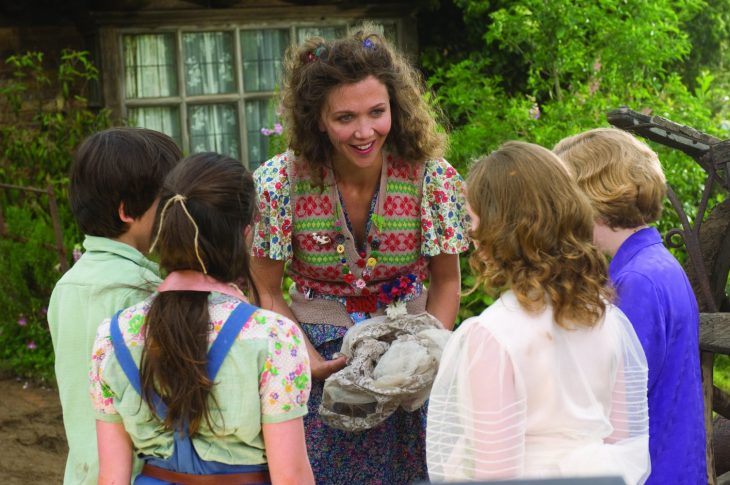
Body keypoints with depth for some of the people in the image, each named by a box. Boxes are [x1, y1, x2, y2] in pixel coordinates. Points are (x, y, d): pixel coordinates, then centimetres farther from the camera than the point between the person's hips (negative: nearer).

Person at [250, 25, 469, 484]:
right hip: (318, 356, -1)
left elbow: (445, 283, 0)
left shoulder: (434, 179, -15)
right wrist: (311, 362, -16)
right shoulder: (279, 183, -17)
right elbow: (269, 294, -5)